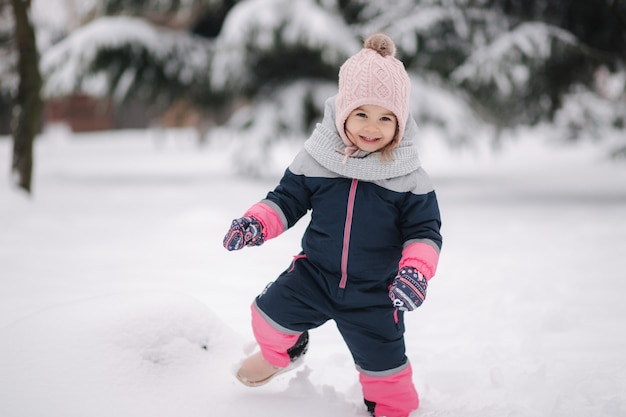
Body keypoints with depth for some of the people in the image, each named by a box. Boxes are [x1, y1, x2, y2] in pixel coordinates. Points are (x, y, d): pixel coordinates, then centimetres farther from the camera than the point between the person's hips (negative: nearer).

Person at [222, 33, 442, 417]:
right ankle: (283, 351, 32)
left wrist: (416, 271, -30)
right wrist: (256, 223, -19)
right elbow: (287, 199, 0)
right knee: (271, 312, -3)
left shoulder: (409, 178, -14)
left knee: (383, 364, 4)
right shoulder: (316, 160, -10)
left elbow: (423, 231, -11)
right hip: (315, 274, 2)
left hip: (374, 294, -2)